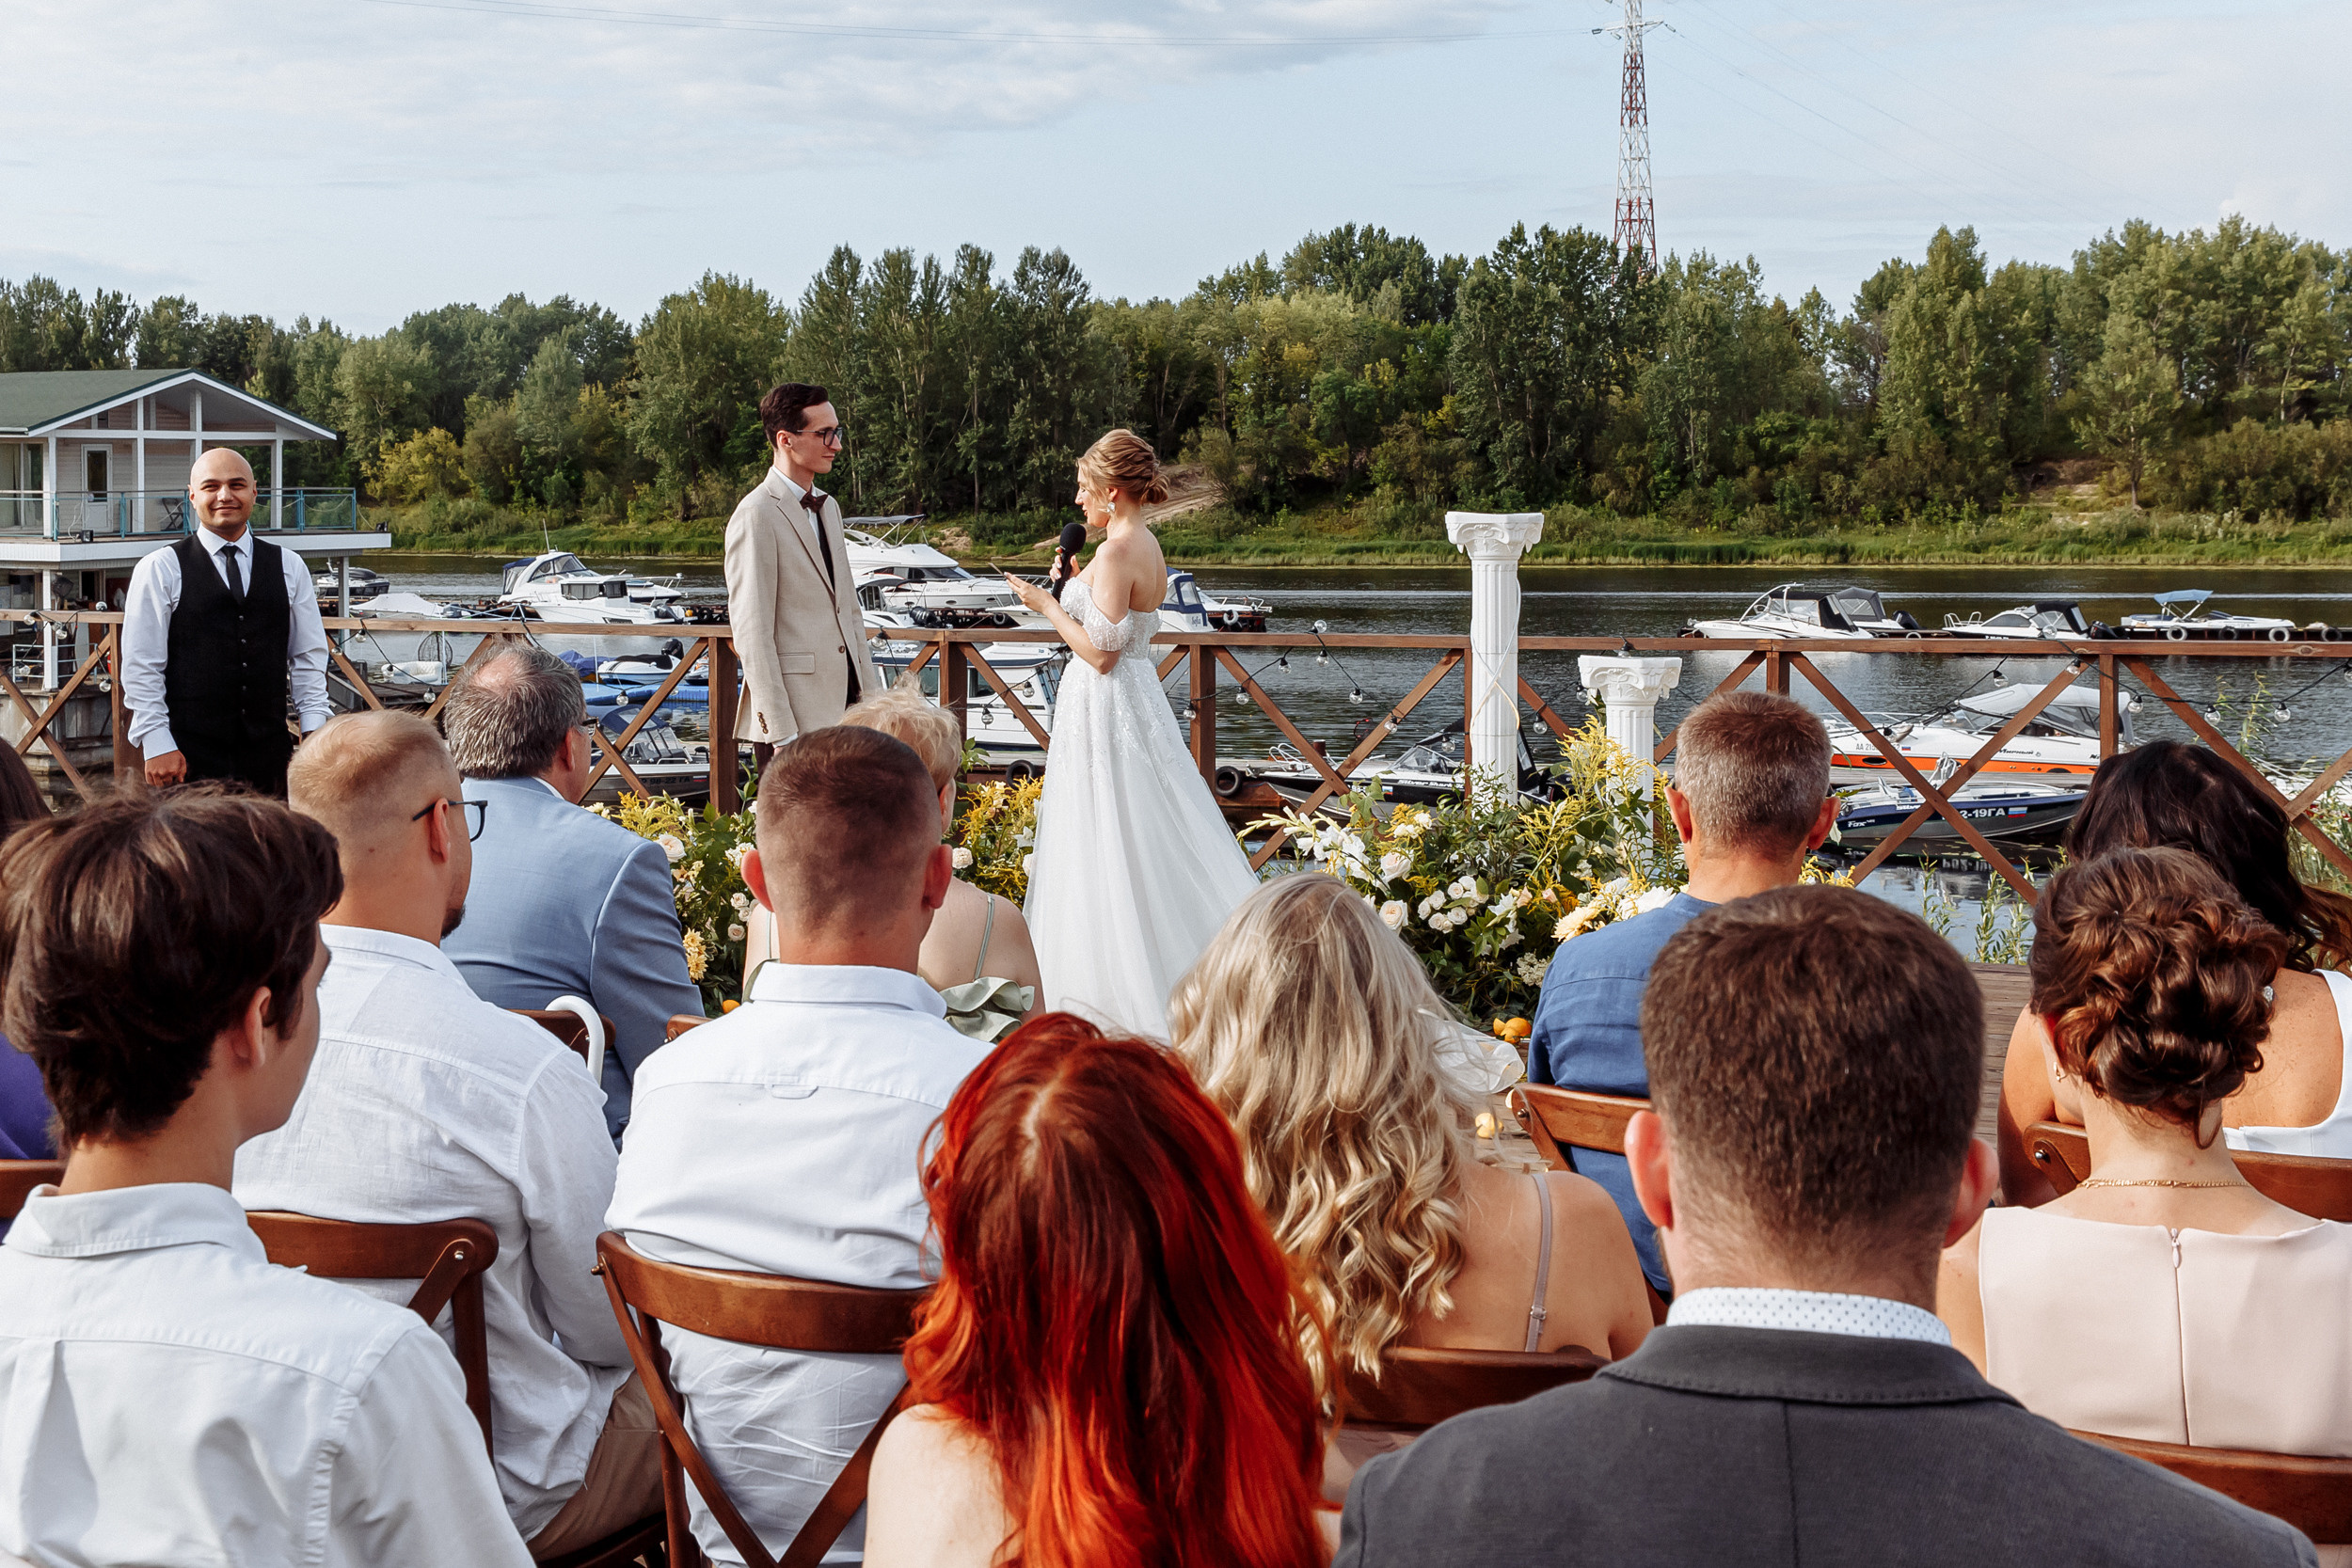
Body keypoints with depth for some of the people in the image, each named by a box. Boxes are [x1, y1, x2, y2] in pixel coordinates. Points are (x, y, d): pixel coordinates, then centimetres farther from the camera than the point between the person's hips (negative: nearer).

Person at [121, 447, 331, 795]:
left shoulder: (289, 568, 12)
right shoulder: (159, 570, 2)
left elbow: (309, 659, 14)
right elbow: (140, 668, -1)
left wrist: (314, 734, 3)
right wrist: (157, 746, -8)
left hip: (269, 753, 3)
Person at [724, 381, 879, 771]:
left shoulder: (828, 507, 18)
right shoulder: (757, 516, -11)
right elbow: (752, 635, -15)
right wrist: (781, 734, -18)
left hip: (846, 703, 8)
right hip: (797, 715, -8)